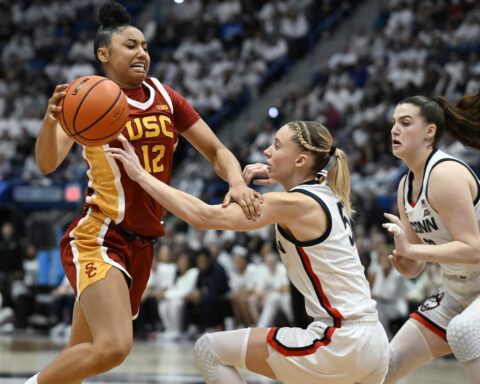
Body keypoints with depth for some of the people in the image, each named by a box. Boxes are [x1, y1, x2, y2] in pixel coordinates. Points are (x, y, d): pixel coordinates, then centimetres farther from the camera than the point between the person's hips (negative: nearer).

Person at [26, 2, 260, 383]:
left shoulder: (164, 97, 10)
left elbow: (216, 151, 11)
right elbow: (48, 164, -18)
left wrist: (237, 183, -11)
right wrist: (51, 121, -40)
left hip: (141, 247, 6)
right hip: (99, 236, -6)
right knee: (113, 346, -26)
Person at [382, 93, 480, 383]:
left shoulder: (445, 174, -21)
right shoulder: (406, 186, 6)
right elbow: (414, 267, 9)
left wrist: (411, 249, -29)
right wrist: (406, 263, -14)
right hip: (456, 292, 9)